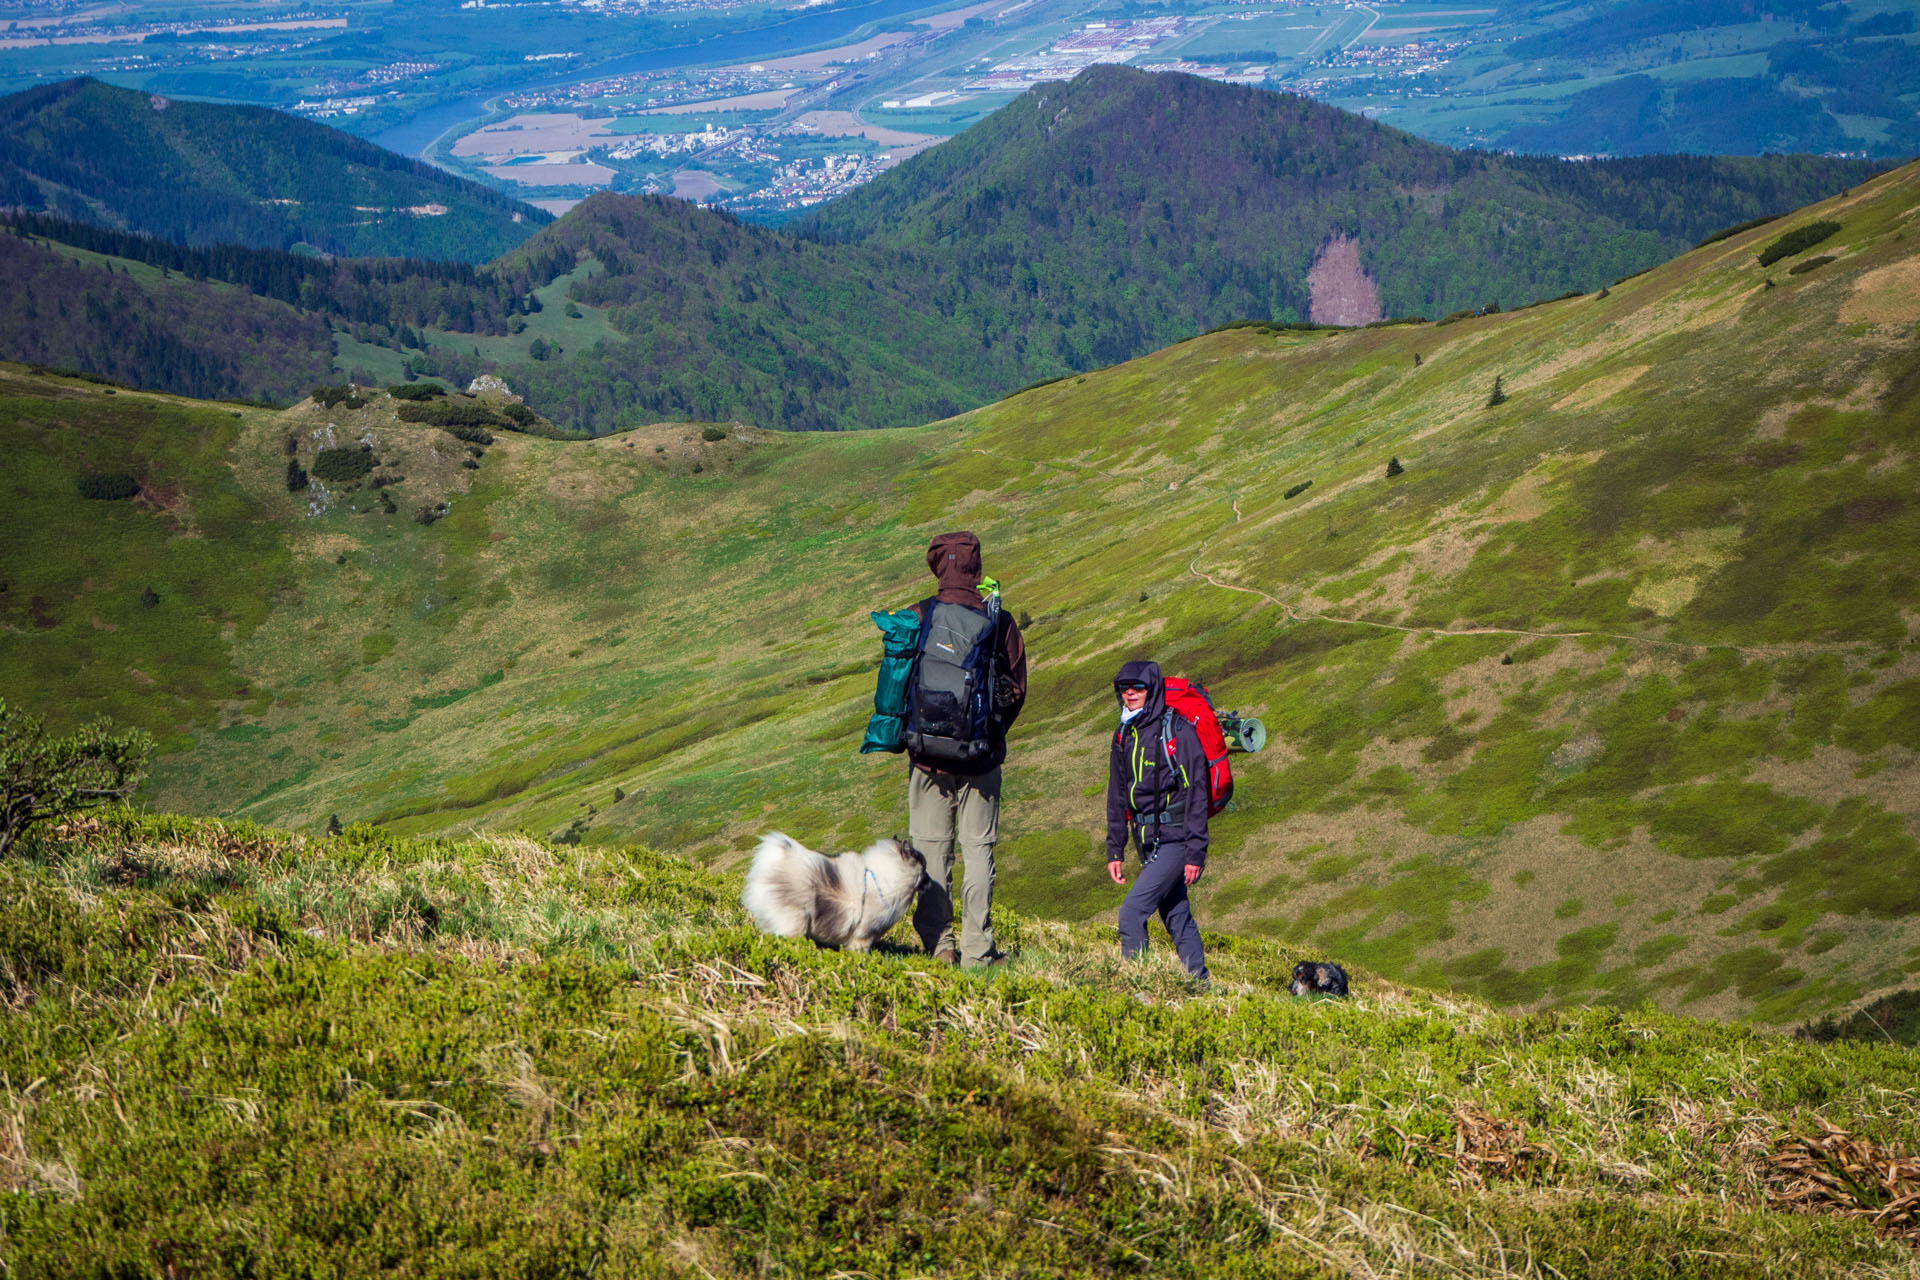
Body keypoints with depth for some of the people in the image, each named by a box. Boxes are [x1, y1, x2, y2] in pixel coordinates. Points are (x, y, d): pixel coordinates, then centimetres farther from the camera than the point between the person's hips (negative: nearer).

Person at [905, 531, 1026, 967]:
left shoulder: (917, 617, -7)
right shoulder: (1000, 623, -4)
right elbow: (1017, 689, 3)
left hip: (928, 752, 0)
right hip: (982, 756, 0)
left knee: (931, 848, 6)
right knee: (978, 849, 6)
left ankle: (938, 944, 5)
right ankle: (977, 948, 4)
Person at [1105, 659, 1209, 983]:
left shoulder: (1178, 731, -11)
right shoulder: (1125, 736, 11)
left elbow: (1196, 793, -13)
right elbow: (1117, 797, 18)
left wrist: (1195, 853, -17)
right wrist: (1114, 850, 13)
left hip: (1174, 840, -7)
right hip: (1147, 843, 7)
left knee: (1132, 911, -17)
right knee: (1177, 918, 12)